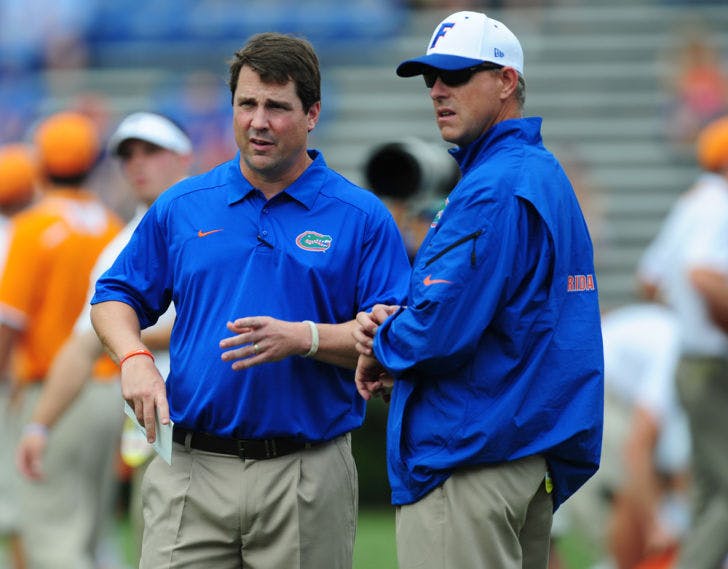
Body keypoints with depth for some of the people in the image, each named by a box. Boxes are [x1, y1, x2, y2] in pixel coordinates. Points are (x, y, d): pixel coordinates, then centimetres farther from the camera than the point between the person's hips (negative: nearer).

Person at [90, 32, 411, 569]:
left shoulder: (361, 217, 1)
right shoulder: (182, 206, 9)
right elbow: (116, 297, 17)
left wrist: (303, 338, -19)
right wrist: (134, 358, -4)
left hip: (308, 478, -2)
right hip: (192, 469, 2)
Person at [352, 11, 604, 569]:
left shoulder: (492, 191, -16)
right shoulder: (544, 174, 17)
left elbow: (441, 329, -23)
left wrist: (380, 350, -2)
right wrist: (388, 321, 5)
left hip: (466, 457, -11)